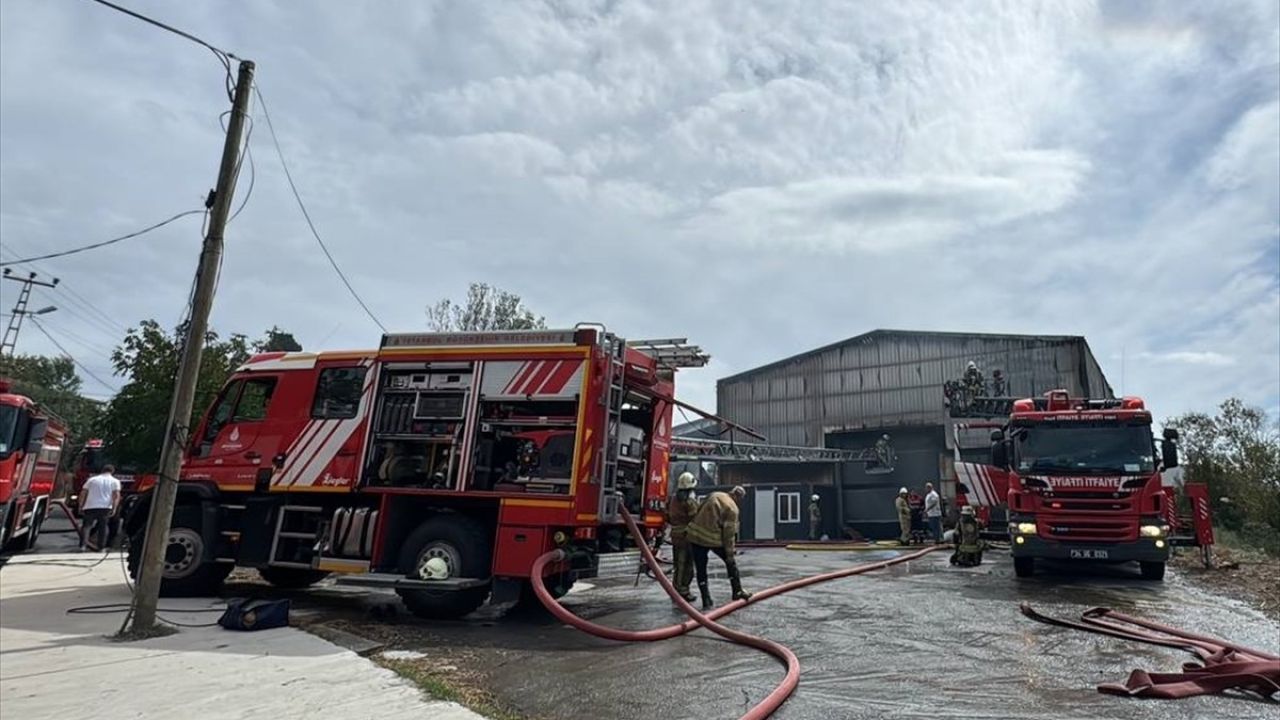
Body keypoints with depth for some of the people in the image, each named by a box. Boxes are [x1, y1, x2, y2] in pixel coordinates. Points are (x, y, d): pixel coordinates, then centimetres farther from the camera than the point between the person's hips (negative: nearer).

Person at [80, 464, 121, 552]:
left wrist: (81, 505, 15)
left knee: (87, 525, 6)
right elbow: (116, 495, -6)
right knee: (103, 526, 7)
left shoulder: (92, 479, 12)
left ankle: (82, 545, -6)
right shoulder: (114, 481, 6)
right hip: (105, 507, -1)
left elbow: (83, 493, 9)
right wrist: (114, 508, -7)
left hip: (90, 506, 1)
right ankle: (101, 546, 8)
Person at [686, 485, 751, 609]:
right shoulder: (732, 508, -9)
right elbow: (729, 533, -11)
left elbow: (698, 511, 15)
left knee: (701, 570, 11)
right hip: (713, 539, -5)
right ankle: (738, 592, 27)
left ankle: (707, 602, 12)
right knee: (731, 563, 20)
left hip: (695, 535, 5)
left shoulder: (714, 495, 9)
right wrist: (730, 552, -5)